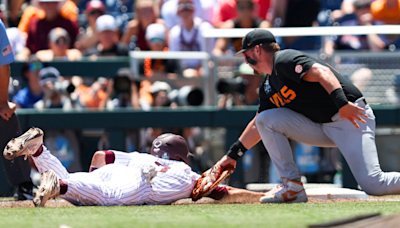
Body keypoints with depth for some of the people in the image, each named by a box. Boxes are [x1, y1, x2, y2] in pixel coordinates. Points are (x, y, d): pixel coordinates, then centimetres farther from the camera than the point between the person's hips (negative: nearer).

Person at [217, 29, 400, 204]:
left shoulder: (284, 60, -13)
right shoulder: (268, 87, 16)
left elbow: (322, 72, -27)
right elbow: (258, 125, 27)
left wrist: (342, 103, -40)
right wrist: (233, 154, 25)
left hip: (352, 119, -9)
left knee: (373, 185, -25)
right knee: (265, 119, 0)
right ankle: (293, 188, -3)